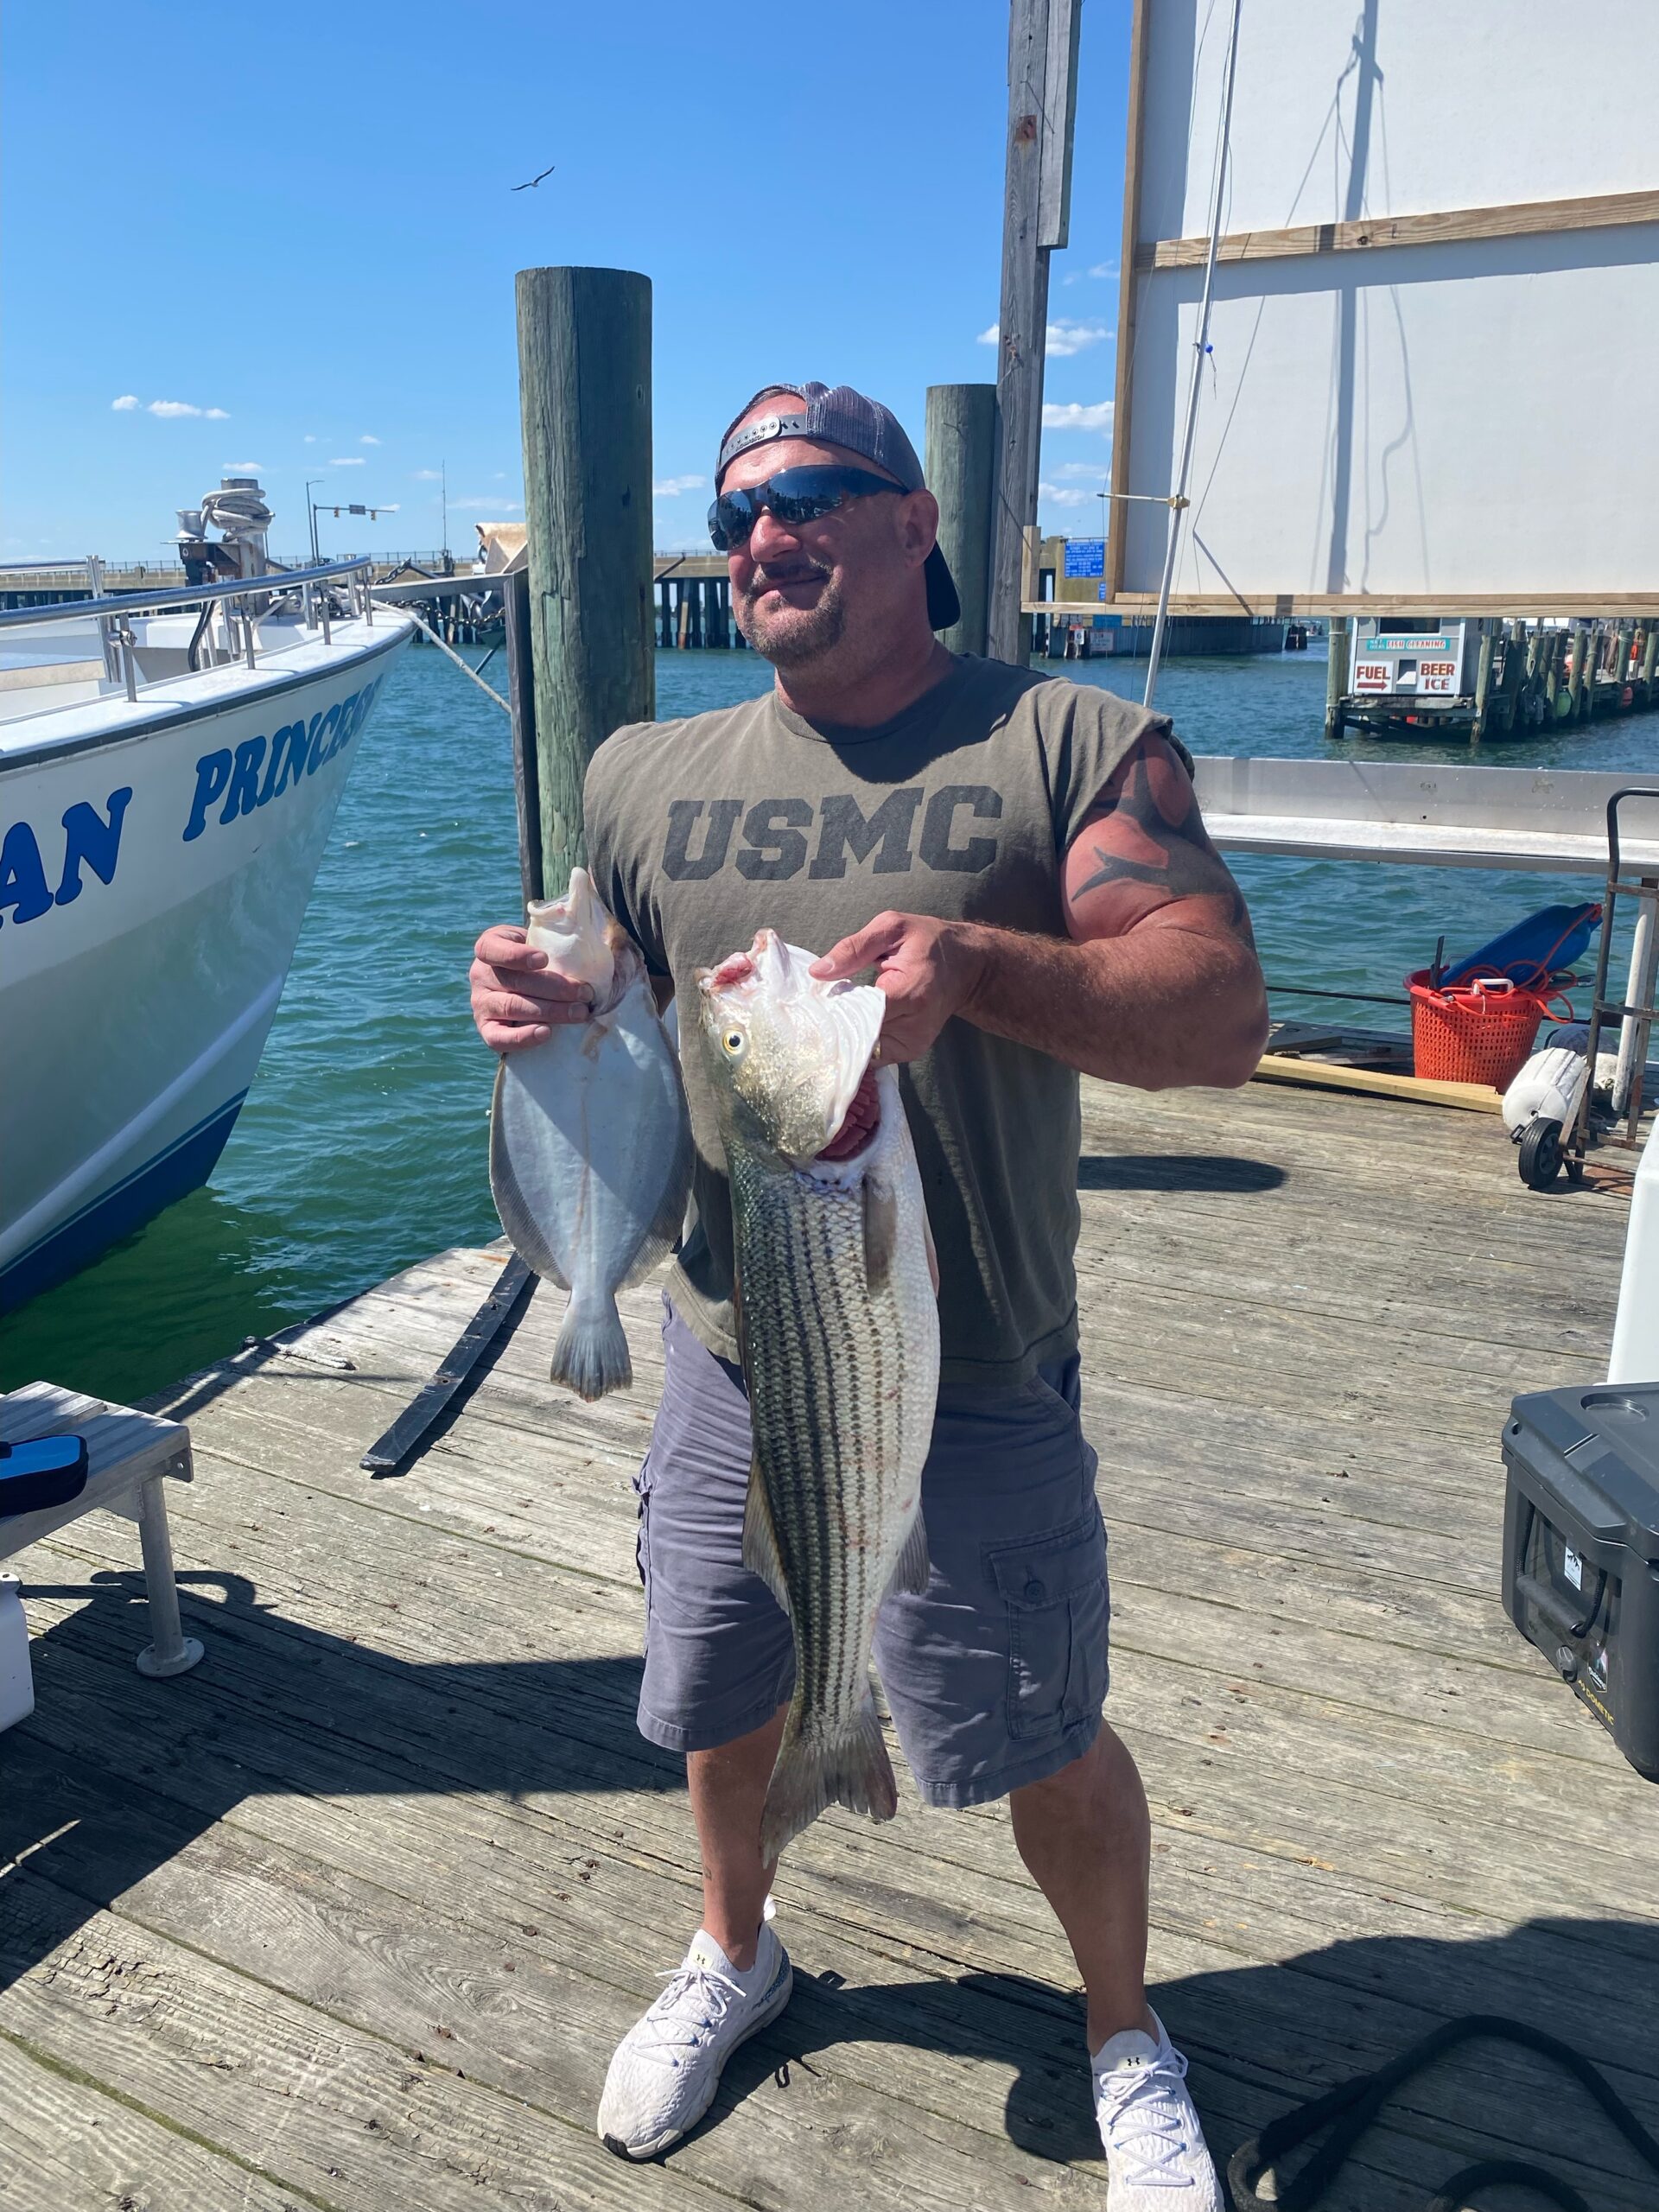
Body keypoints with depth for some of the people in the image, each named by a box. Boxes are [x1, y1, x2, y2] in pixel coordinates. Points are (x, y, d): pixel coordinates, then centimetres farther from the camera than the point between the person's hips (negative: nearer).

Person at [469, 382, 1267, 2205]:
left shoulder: (1075, 745, -10)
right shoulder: (649, 779, 3)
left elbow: (1222, 1017, -21)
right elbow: (605, 1053, 8)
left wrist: (971, 960, -38)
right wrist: (529, 1001, -16)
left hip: (972, 1392, -3)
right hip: (725, 1367, 4)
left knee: (1053, 1752, 14)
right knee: (720, 1700, 23)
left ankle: (1126, 2038, 46)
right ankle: (733, 1953, 56)